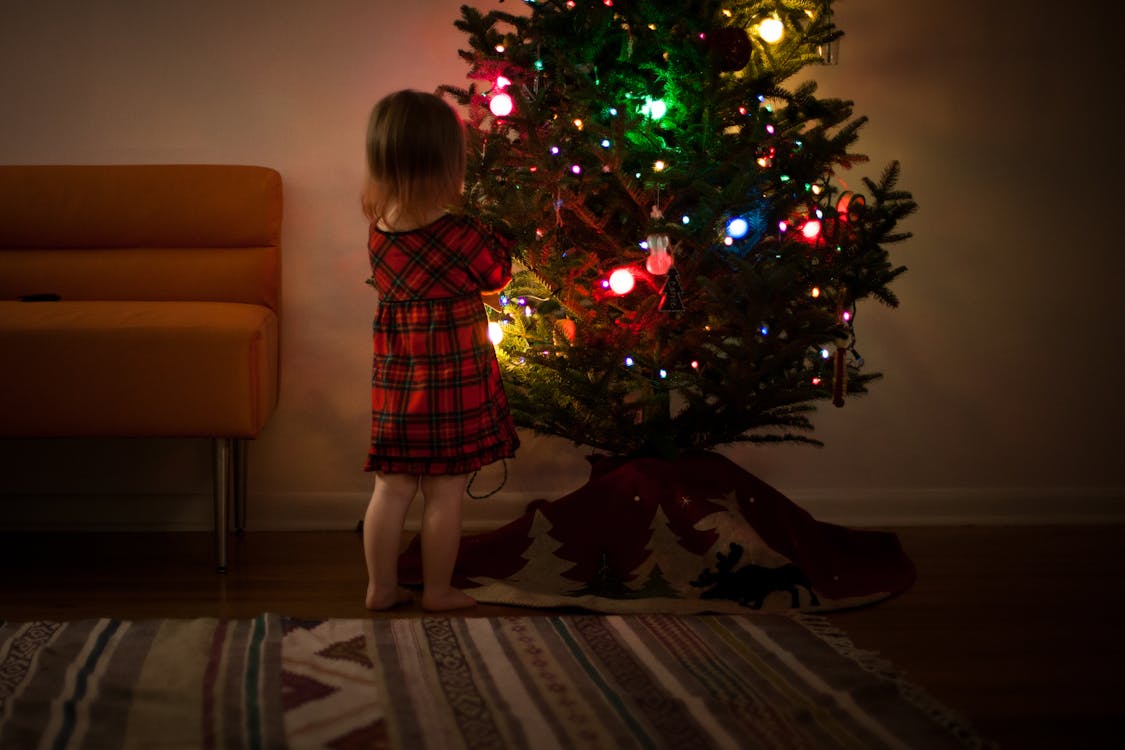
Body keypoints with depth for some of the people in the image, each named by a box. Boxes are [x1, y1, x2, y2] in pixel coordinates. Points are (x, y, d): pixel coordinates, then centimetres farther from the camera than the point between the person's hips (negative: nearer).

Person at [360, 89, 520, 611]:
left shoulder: (378, 235, -3)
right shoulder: (461, 237, -20)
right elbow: (497, 272, -2)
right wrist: (500, 232, 14)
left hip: (395, 380, 5)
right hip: (453, 384, -5)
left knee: (392, 489, 14)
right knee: (444, 494, 8)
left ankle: (381, 587, 24)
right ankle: (438, 591, 19)